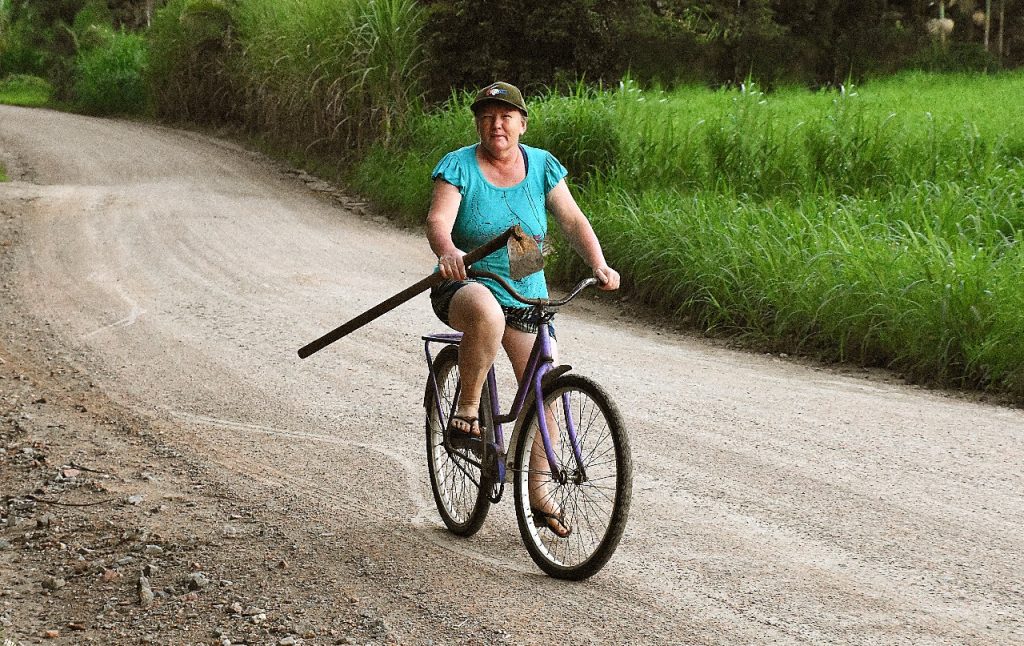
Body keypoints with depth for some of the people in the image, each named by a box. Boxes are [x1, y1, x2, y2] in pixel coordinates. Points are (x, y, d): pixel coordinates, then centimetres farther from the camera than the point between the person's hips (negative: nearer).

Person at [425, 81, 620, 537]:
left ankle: (538, 493, 15)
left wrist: (599, 265, -17)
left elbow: (572, 221, -1)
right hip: (466, 287, -4)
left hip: (526, 297, 4)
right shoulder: (458, 166, -9)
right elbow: (437, 221, -23)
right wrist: (446, 250, -46)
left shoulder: (542, 166, 1)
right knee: (487, 313, -41)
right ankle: (467, 408, -21)